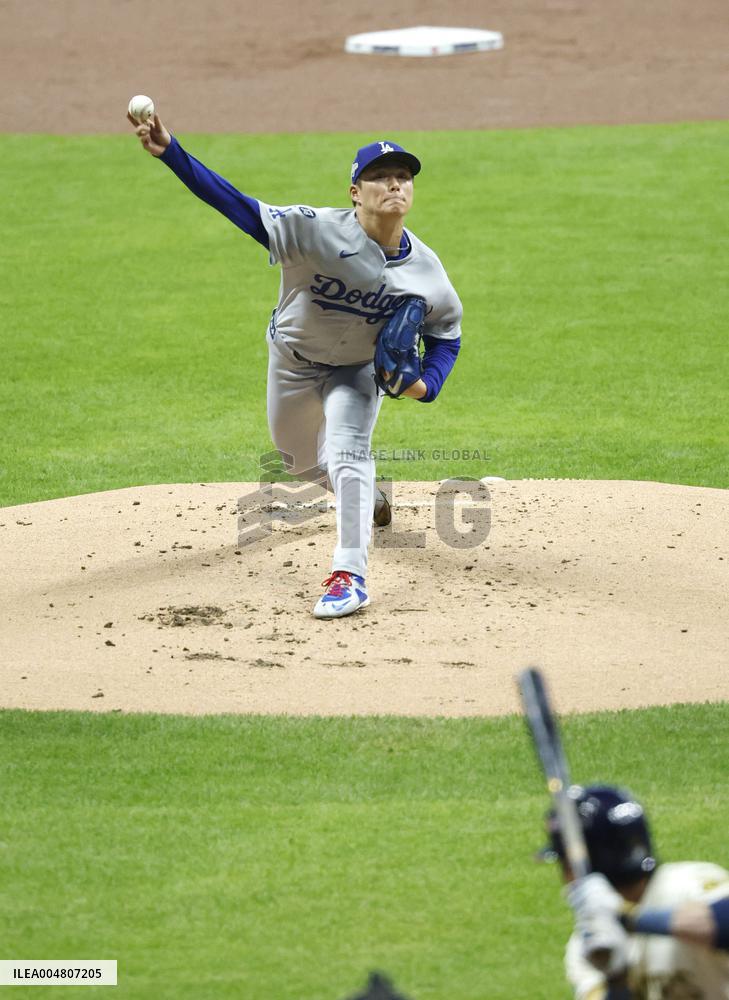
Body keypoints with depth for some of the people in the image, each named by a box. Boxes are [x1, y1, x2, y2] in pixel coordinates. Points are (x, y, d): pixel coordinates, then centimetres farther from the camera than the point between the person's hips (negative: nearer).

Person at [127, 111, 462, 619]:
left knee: (348, 451, -26)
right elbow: (238, 205, -40)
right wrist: (171, 154, -52)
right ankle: (368, 497, 54)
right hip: (292, 362, 1)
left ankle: (350, 574, -24)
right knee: (302, 463, 20)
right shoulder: (318, 230, -33)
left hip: (359, 369, -1)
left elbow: (447, 334, -5)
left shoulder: (425, 268, -22)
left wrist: (427, 383, -26)